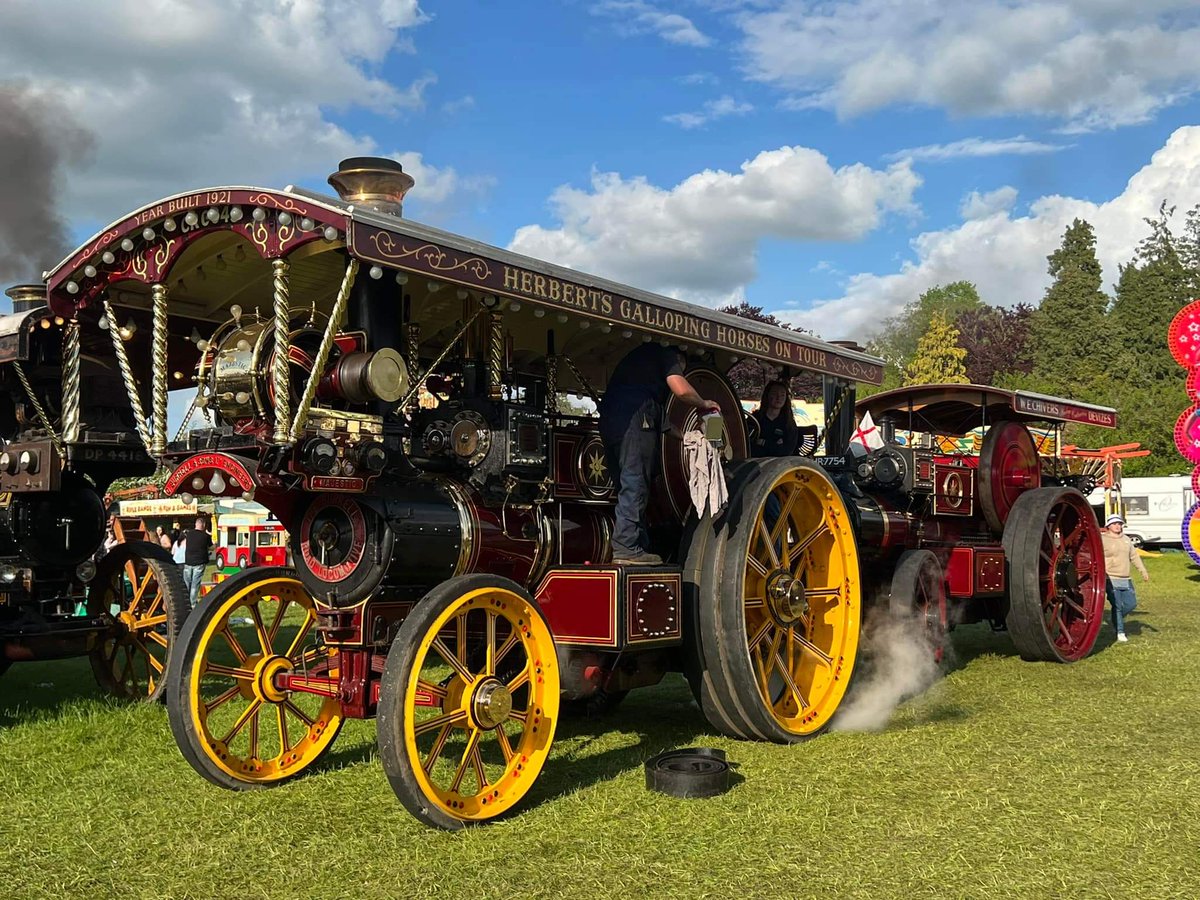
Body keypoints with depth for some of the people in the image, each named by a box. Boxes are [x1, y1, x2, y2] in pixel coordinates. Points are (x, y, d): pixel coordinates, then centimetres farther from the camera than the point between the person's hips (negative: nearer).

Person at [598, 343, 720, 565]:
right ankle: (627, 548, -17)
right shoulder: (667, 356, 14)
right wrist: (703, 404, 16)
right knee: (635, 484, -11)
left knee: (626, 486, 10)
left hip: (608, 419, 8)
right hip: (635, 418, -8)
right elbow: (682, 390, -4)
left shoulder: (638, 356, 37)